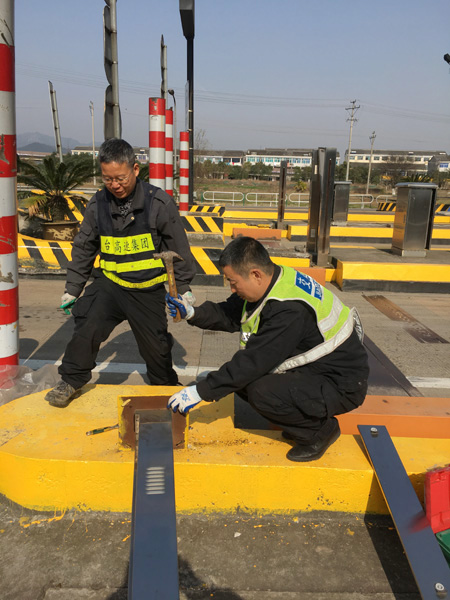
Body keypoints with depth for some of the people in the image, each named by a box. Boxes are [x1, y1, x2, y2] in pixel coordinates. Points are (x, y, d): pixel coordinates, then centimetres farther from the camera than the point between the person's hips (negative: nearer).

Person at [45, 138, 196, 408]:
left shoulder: (159, 203, -11)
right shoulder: (98, 204, -2)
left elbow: (179, 248, -4)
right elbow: (83, 249, 9)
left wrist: (184, 288, -1)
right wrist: (73, 289, 11)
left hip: (148, 290, -1)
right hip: (109, 283, 2)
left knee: (156, 345, 10)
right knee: (87, 328, -17)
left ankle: (167, 387, 36)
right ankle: (70, 381, 6)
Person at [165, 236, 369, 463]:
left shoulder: (290, 310, -32)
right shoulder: (273, 281, -5)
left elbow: (254, 362, -30)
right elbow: (230, 314, 7)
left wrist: (201, 392, -24)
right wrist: (192, 314, -7)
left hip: (341, 385, -9)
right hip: (313, 368, 9)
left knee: (261, 392, -28)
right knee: (242, 377, -2)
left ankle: (320, 430, -2)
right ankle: (307, 418, 12)